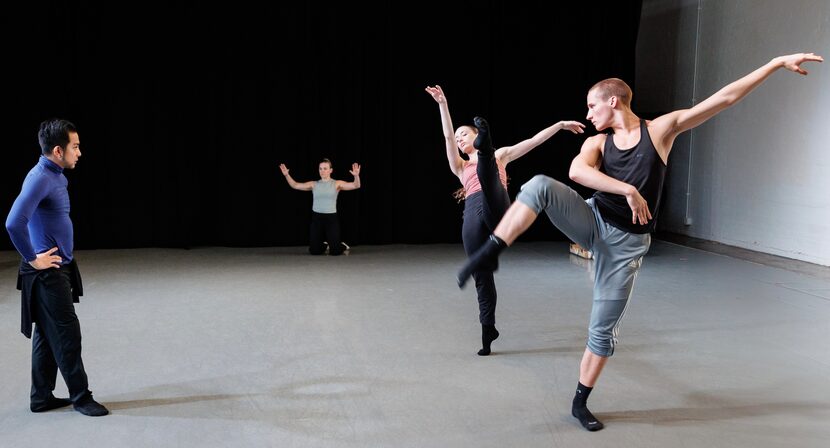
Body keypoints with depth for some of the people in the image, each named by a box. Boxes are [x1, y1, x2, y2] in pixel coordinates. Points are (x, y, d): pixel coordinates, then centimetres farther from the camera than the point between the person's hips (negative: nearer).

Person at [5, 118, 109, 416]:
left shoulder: (56, 176, 10)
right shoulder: (40, 179, -20)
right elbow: (14, 223, -31)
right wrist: (33, 259, -20)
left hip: (60, 269, 9)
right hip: (47, 272, -9)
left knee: (48, 336, 15)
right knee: (67, 334, 0)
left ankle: (42, 397, 25)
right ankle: (80, 397, 12)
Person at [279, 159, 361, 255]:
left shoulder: (337, 184, -1)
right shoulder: (313, 184, 7)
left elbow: (356, 186, -13)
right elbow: (295, 185, 6)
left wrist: (356, 175, -33)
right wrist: (286, 175, -9)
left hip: (331, 218, -3)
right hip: (316, 218, 3)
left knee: (335, 251, -7)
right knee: (314, 251, 4)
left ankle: (343, 246, 31)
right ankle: (324, 245, 40)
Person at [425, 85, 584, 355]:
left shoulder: (499, 155, 26)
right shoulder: (460, 167, 30)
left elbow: (533, 141, 22)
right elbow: (447, 137, 17)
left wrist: (560, 125, 15)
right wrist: (442, 104, 6)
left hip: (496, 209, -3)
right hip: (473, 216, 3)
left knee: (486, 170, -32)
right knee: (481, 277, 0)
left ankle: (485, 148, -67)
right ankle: (487, 331, 8)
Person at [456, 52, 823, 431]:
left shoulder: (661, 128, -1)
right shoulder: (598, 143, 5)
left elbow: (725, 97, -3)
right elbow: (577, 172, -18)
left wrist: (778, 63, -5)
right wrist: (628, 190, -28)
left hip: (626, 242, -1)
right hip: (592, 222, 2)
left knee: (603, 328, 3)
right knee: (540, 186, -26)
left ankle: (580, 403, 21)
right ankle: (488, 253, -26)